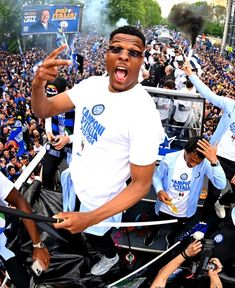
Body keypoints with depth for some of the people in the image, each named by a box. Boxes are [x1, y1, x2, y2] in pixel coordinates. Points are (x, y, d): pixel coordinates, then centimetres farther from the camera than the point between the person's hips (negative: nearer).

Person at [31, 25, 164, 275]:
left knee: (94, 234, 25)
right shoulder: (92, 84, -12)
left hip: (100, 199, -5)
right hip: (78, 182, 6)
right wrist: (38, 83, -33)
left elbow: (141, 184, -27)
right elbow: (43, 111, -10)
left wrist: (89, 218, -35)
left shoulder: (144, 114, -33)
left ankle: (110, 257, 59)